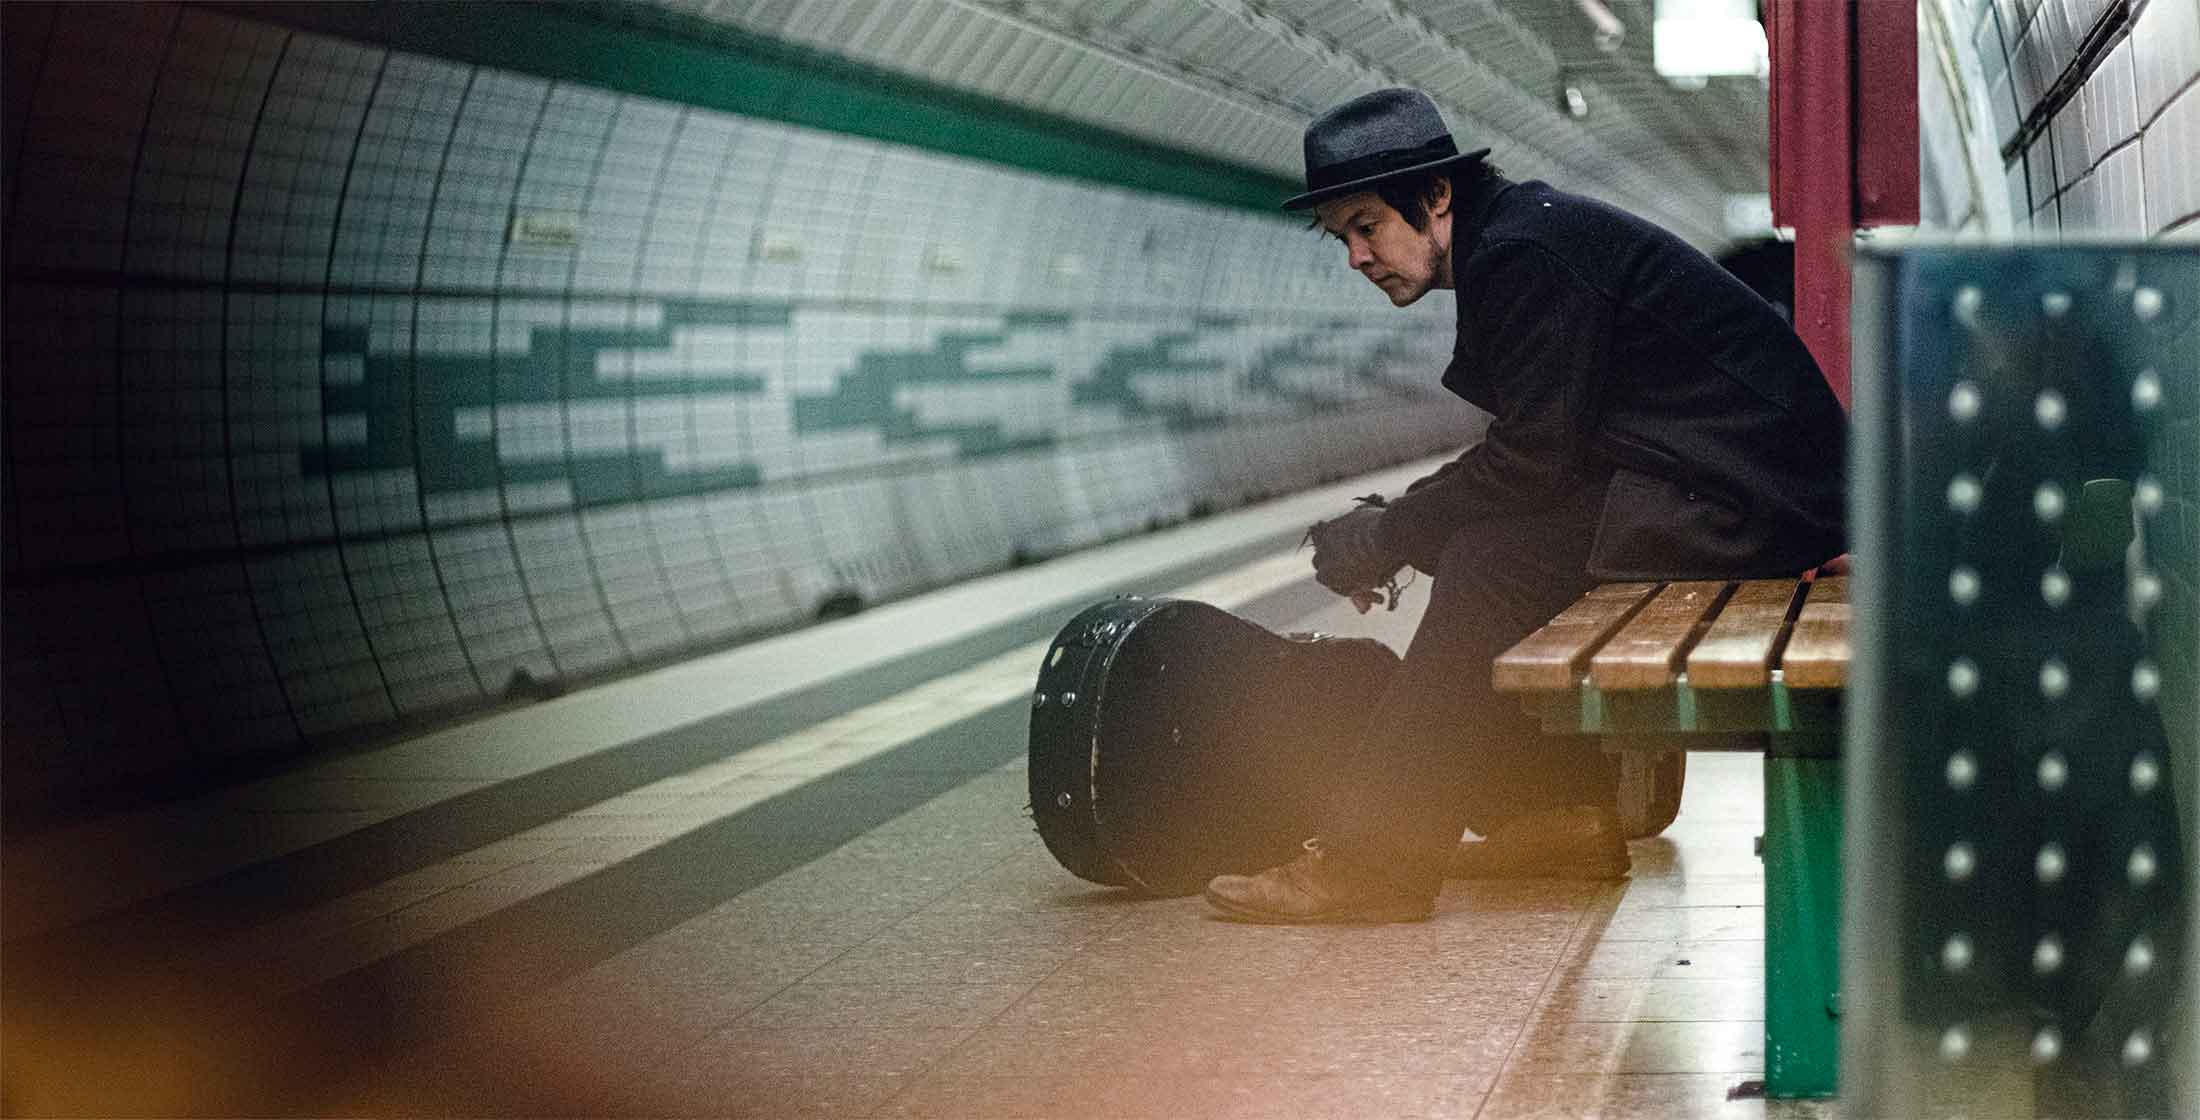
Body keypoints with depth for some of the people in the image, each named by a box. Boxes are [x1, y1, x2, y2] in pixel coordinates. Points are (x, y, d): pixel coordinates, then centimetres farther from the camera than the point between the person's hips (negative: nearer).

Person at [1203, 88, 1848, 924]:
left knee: (1492, 564, -17)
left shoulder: (1523, 253, -16)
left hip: (1748, 501, -10)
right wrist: (1399, 526, 6)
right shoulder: (1511, 241, 15)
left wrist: (1390, 536, -10)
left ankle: (1374, 858, -17)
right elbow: (1529, 454, 17)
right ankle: (1565, 814, 14)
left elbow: (1536, 456, -19)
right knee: (1478, 545, 12)